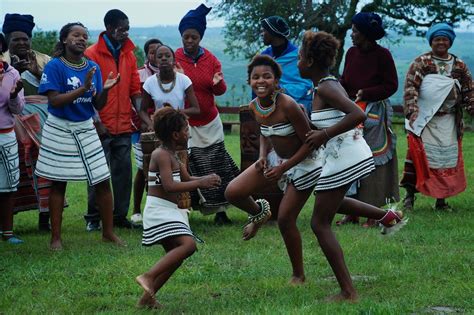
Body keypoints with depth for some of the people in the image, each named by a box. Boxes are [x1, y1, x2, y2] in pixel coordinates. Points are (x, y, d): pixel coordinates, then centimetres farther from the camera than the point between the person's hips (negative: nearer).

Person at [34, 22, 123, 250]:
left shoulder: (93, 68, 4)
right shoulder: (55, 66, -10)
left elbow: (98, 105, 5)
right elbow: (54, 101, -19)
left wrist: (105, 90, -16)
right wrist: (83, 88, -26)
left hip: (86, 130, 4)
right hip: (60, 130, -4)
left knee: (103, 181, 1)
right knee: (59, 184, 4)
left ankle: (108, 232, 15)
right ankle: (56, 237, 13)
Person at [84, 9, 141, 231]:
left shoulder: (128, 54, 11)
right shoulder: (92, 54, -6)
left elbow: (134, 88, 13)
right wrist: (97, 122, -12)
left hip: (124, 126, 5)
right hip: (102, 127, -5)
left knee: (123, 170, 5)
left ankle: (120, 215, 13)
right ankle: (93, 218, 8)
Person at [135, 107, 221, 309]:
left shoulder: (171, 155, 17)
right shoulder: (162, 155, -13)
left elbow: (186, 179, 25)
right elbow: (169, 186, -24)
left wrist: (206, 179, 5)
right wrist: (200, 183, -20)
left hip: (167, 211, 11)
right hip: (159, 209, -11)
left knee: (175, 257, 16)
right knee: (188, 244, -26)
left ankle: (147, 298, 17)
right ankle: (148, 277, -27)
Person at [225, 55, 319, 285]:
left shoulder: (288, 106, -28)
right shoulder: (254, 107, -7)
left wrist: (283, 168, -22)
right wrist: (263, 156, -6)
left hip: (303, 163, -6)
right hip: (275, 158, 6)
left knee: (285, 219, -5)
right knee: (233, 193, -7)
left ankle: (298, 276, 15)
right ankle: (259, 211, 29)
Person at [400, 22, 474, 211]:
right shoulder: (421, 63, 0)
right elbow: (410, 87, -8)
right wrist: (412, 110, -20)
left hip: (448, 122, 3)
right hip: (423, 121, -3)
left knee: (447, 159, 4)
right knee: (418, 155, -6)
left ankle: (441, 199, 11)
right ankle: (410, 195, 1)